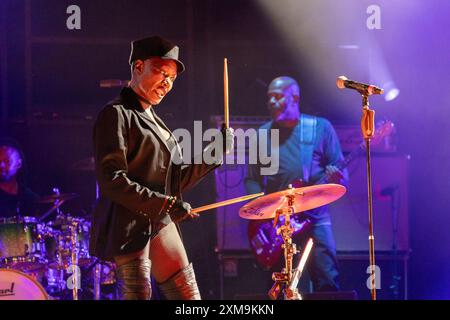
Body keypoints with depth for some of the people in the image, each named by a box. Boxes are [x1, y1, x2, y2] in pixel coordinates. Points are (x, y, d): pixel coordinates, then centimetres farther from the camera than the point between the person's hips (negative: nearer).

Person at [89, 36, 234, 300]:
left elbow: (174, 182, 18)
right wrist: (166, 204, -20)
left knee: (189, 298, 5)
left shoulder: (153, 120, 21)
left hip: (161, 226, 9)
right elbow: (111, 180, -17)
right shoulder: (116, 114, -7)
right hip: (129, 226, -9)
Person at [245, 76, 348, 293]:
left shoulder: (320, 128, 4)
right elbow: (252, 179, 11)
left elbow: (342, 175, 3)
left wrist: (336, 177, -20)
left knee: (328, 282, -12)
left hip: (314, 217, -2)